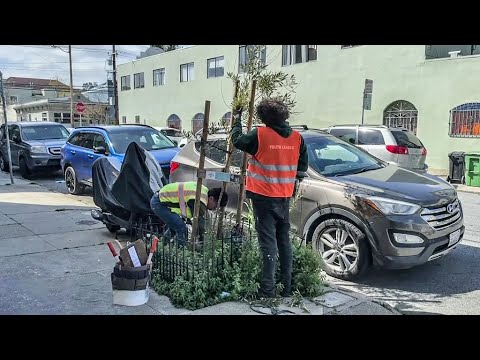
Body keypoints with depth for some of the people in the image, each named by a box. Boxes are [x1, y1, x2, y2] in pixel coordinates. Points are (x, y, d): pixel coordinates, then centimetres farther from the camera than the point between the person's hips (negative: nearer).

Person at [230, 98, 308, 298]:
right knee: (284, 241, 14)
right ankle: (287, 287, 21)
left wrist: (237, 119, 17)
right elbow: (302, 167, 9)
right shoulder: (297, 138, 1)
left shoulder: (260, 135, -13)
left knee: (268, 242, -3)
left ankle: (268, 290, -1)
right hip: (285, 198, 5)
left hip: (263, 197, -5)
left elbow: (237, 140, 3)